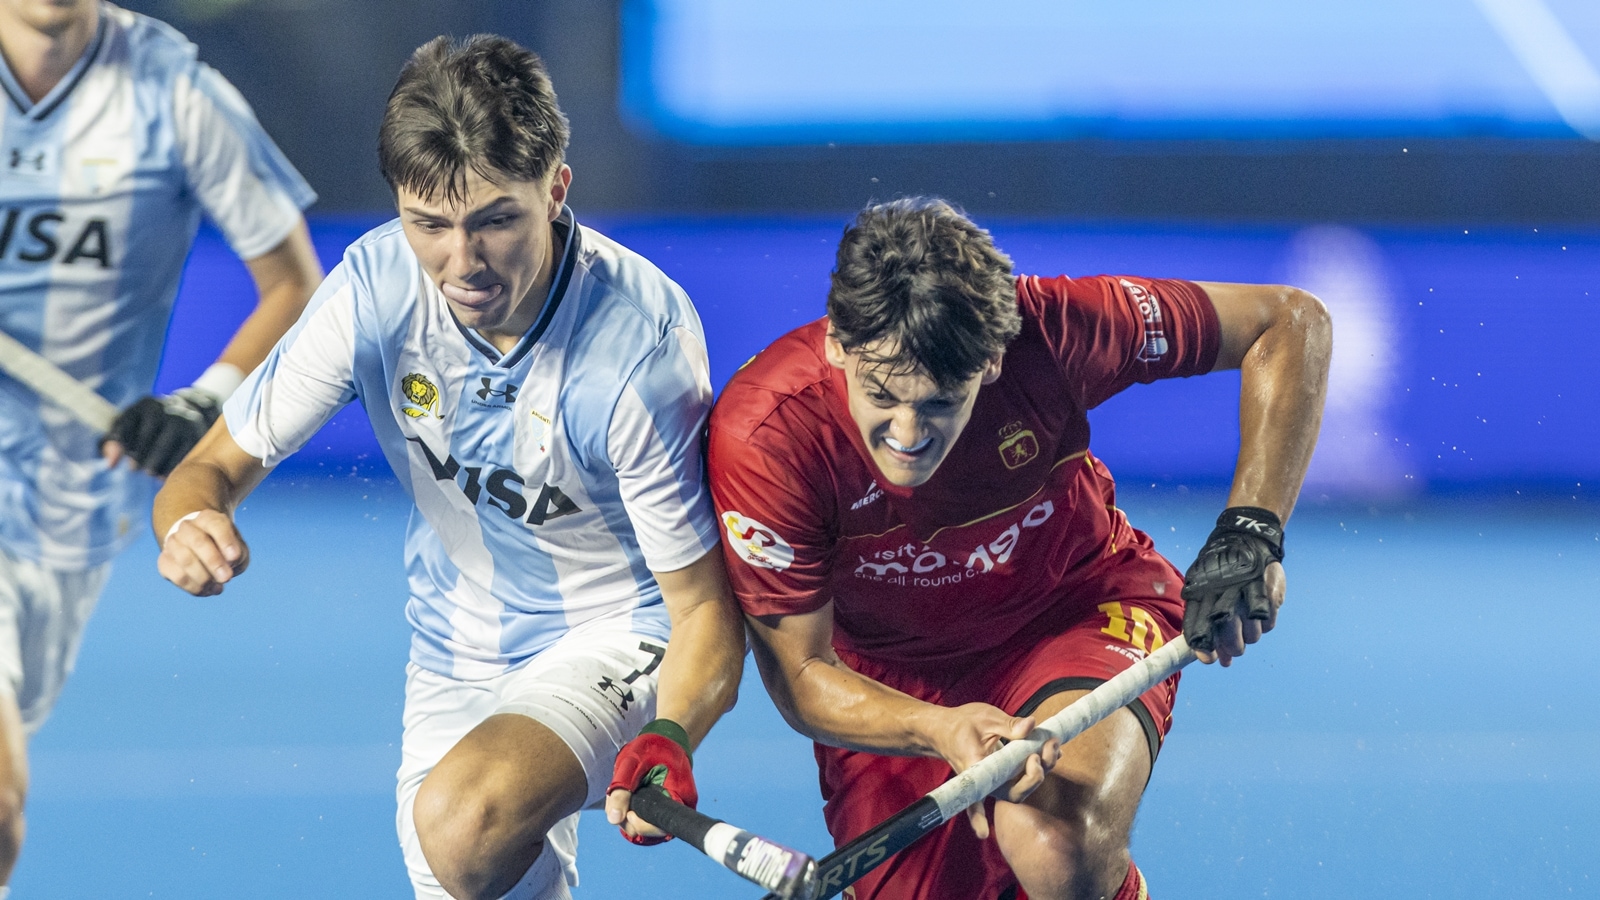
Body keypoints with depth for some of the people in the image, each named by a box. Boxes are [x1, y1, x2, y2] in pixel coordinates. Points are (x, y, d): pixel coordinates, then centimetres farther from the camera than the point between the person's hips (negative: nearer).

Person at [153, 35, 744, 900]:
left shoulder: (639, 342, -28)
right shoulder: (374, 288, -18)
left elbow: (705, 608, -21)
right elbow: (217, 463, -8)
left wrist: (668, 740, -41)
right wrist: (191, 521, -33)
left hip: (619, 639, -5)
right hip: (456, 651, 5)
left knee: (465, 825, -33)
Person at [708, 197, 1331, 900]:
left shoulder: (1047, 329, -29)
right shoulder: (761, 438, -30)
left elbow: (1292, 321, -16)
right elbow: (798, 670, -21)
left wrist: (1250, 532, -24)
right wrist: (940, 730, -41)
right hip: (887, 678, 2)